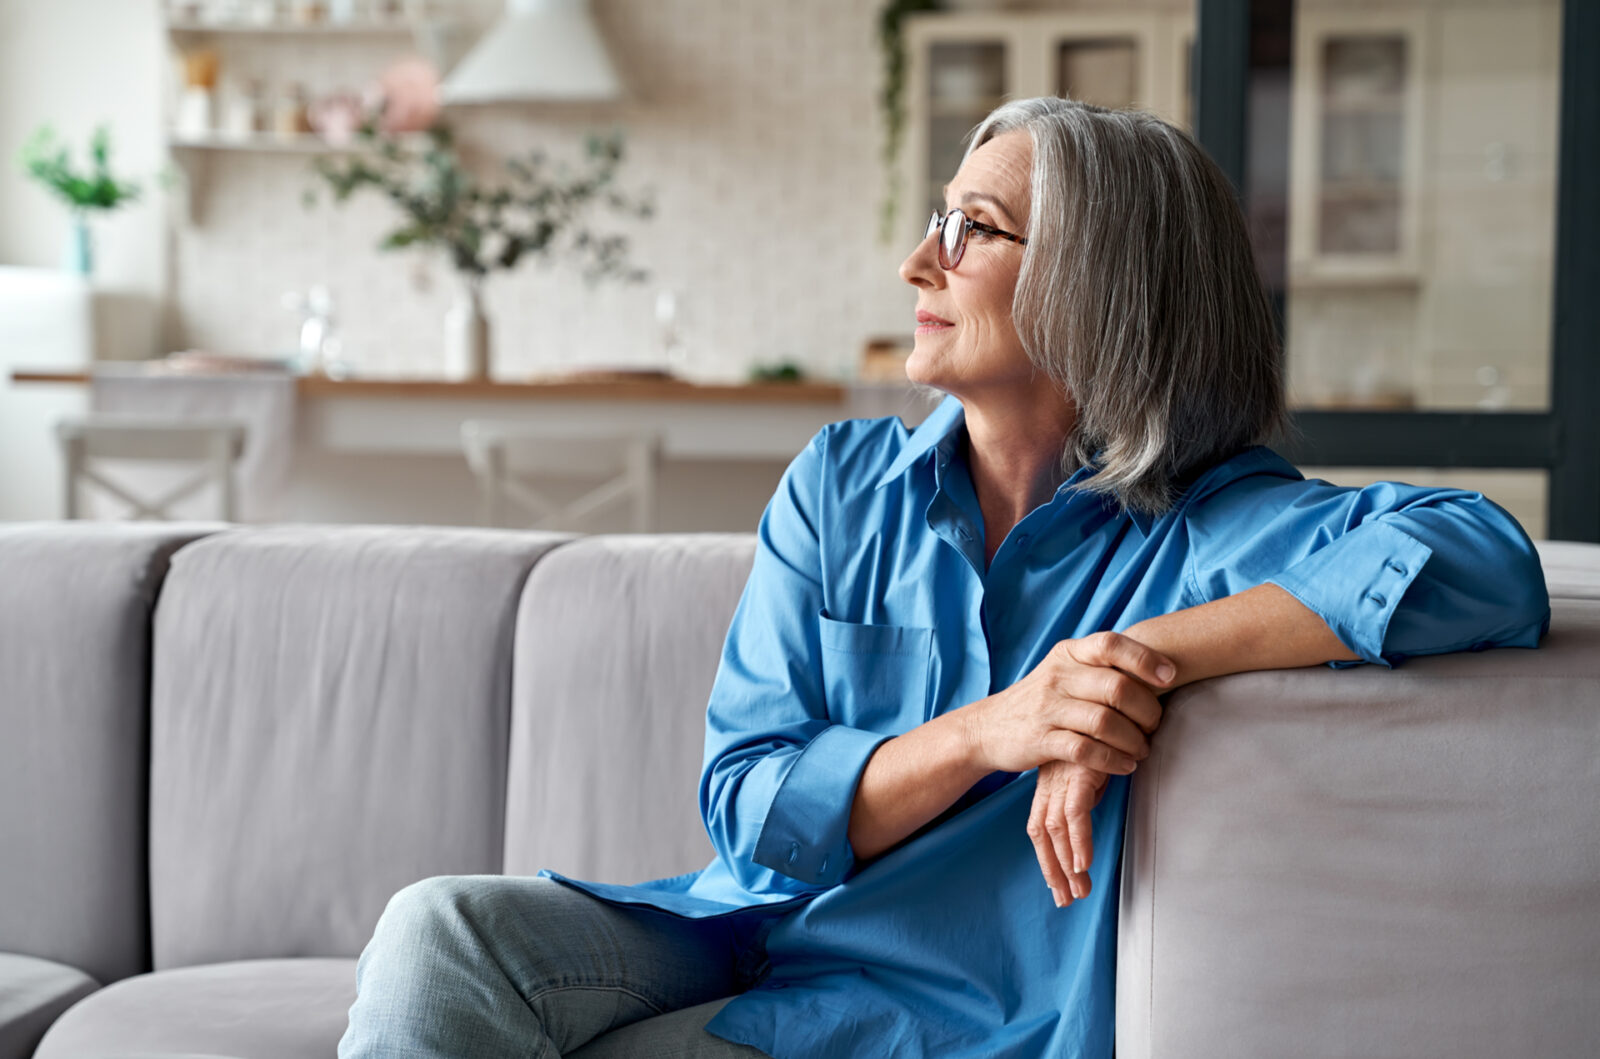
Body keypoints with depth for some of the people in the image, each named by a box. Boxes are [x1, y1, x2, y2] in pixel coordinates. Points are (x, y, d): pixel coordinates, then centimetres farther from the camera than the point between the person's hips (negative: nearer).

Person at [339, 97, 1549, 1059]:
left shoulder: (1205, 527, -6)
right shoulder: (843, 483, 7)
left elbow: (1487, 563, -25)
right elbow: (748, 802, -3)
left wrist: (1145, 660, -26)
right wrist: (984, 733, -22)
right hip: (744, 935, 4)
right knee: (444, 929, -24)